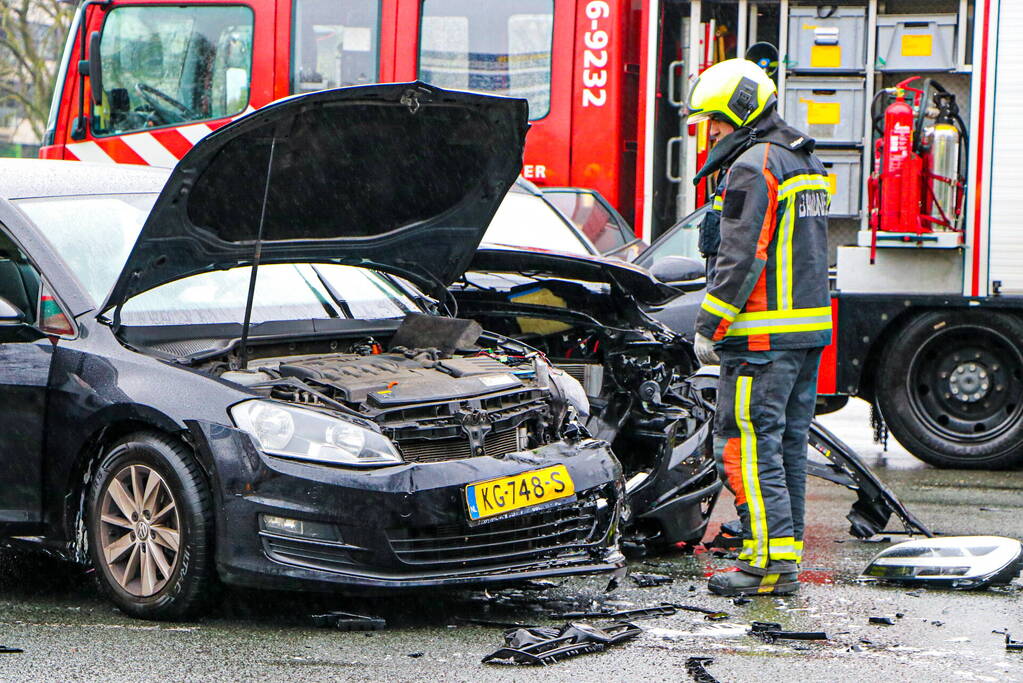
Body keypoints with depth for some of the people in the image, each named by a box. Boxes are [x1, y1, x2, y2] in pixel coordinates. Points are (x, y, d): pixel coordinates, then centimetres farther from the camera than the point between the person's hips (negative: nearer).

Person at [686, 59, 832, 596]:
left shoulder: (752, 168, -13)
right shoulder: (805, 163, 19)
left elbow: (740, 257, -18)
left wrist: (709, 325, -13)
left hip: (762, 336, -10)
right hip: (810, 330, 10)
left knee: (748, 444, -8)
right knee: (788, 444, 12)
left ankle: (769, 563, -11)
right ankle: (786, 555, 14)